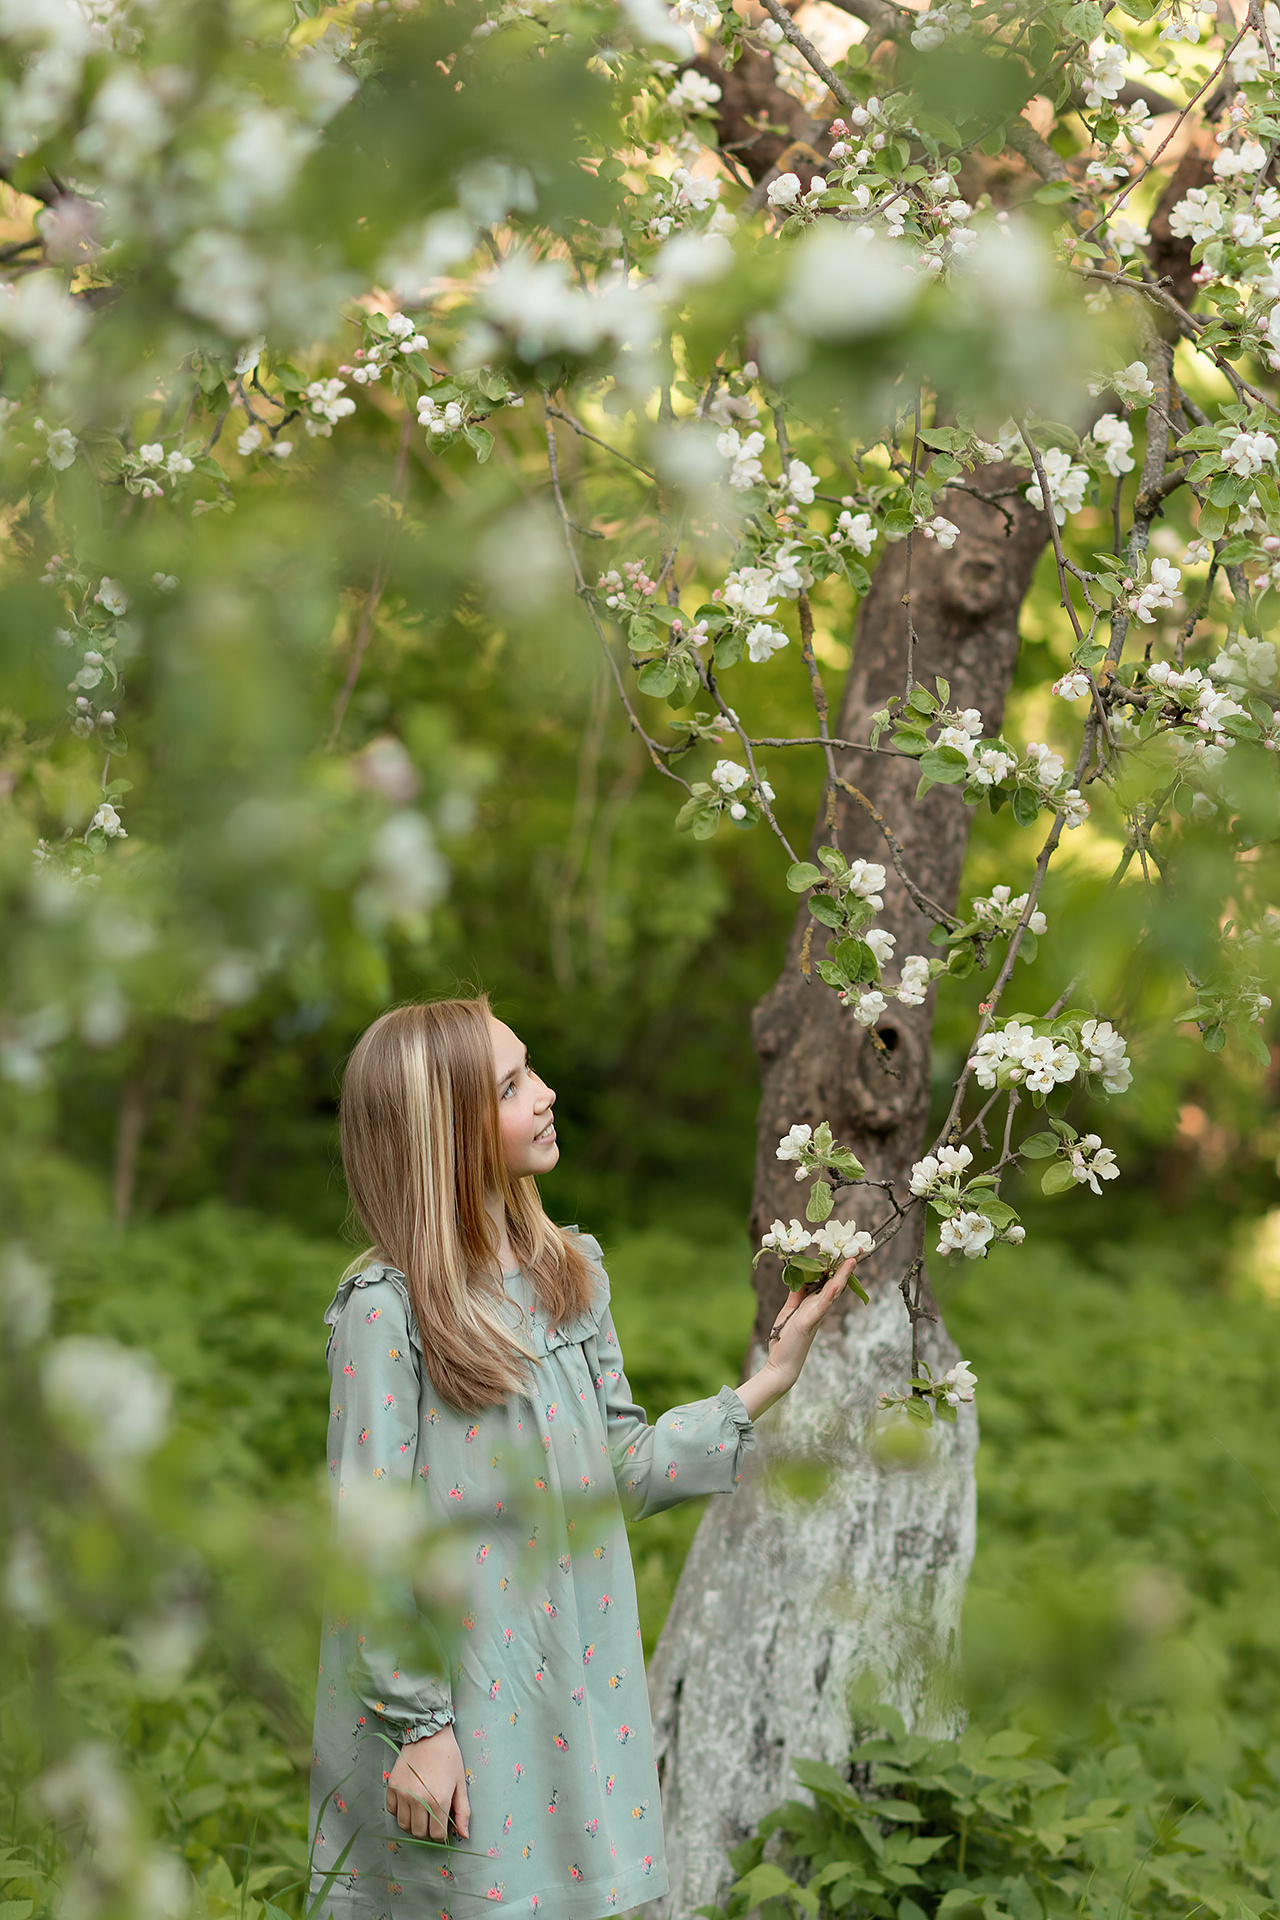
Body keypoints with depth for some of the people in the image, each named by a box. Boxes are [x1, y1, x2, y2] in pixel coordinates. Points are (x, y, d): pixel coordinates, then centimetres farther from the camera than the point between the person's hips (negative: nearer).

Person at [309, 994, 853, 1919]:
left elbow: (623, 1470, 8)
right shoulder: (386, 1310, -16)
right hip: (457, 1699, -6)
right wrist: (414, 1726, -13)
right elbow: (371, 1540, -14)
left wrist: (774, 1377, 4)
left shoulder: (570, 1270, 5)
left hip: (575, 1689, 6)